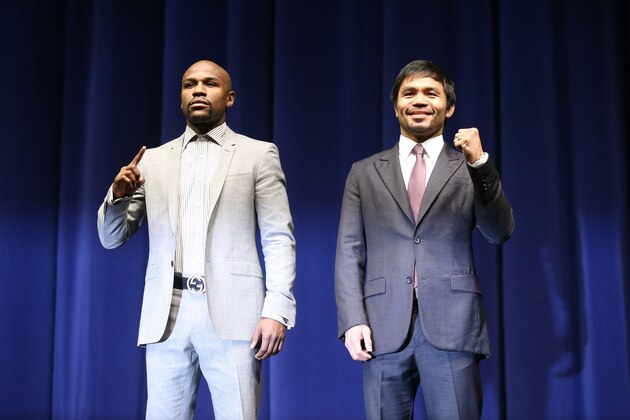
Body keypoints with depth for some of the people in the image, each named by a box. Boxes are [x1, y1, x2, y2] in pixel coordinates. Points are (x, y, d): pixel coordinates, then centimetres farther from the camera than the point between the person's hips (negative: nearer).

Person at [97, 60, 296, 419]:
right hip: (166, 317, 3)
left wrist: (276, 310, -11)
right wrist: (120, 194, -5)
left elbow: (279, 240, 2)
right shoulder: (153, 160, 16)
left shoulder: (258, 154, 8)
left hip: (231, 314, -3)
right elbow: (111, 238, 16)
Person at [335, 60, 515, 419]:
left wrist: (480, 163, -14)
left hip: (452, 327, -1)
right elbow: (349, 252, 8)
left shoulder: (469, 168, 12)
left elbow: (500, 232, -2)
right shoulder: (365, 173, 14)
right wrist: (352, 321, -4)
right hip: (384, 329, 1)